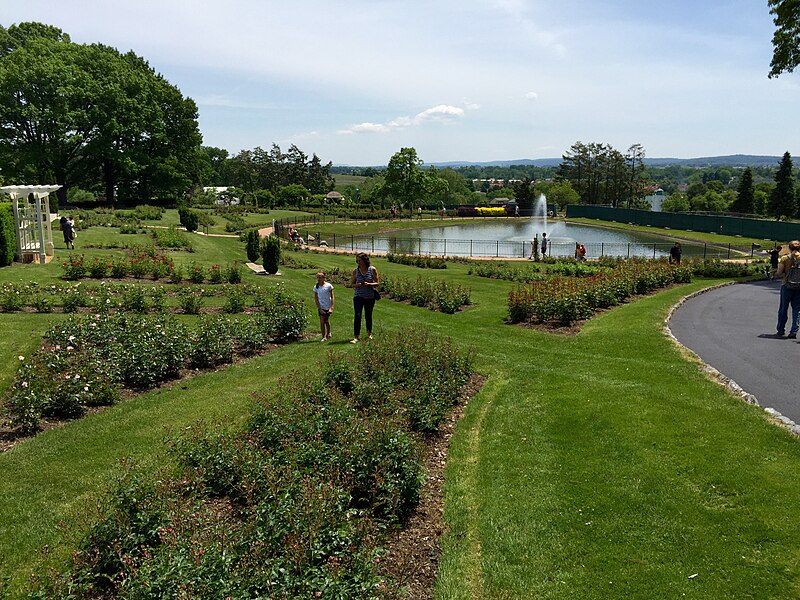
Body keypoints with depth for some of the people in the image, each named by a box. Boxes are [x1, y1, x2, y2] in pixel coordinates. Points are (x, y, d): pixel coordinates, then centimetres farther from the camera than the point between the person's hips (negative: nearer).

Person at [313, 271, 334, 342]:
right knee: (322, 322, -6)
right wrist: (319, 308, -9)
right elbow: (316, 299, -1)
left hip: (328, 307, -1)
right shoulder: (316, 287, -4)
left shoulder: (328, 286, -9)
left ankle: (328, 333, 36)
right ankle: (324, 337, 1)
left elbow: (332, 297, -5)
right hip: (321, 307, 1)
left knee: (326, 321, 12)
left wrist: (331, 307, -11)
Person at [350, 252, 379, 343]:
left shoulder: (372, 270, -3)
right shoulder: (355, 271, 0)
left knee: (368, 316, 12)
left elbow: (377, 283, -2)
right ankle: (356, 337, -13)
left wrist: (368, 284, -19)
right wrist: (358, 285, -17)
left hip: (370, 296, 0)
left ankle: (369, 333, 34)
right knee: (357, 315, -12)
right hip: (358, 296, 0)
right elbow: (352, 284, 6)